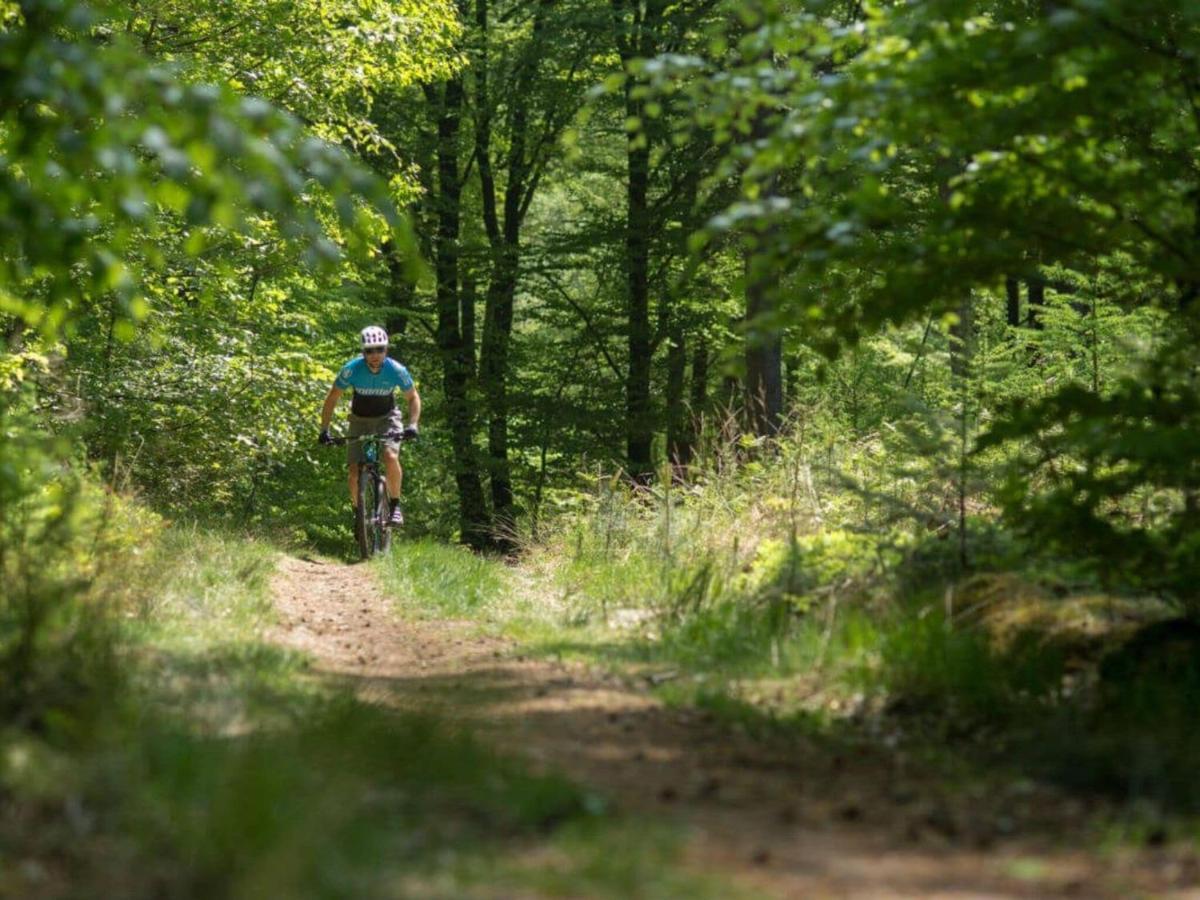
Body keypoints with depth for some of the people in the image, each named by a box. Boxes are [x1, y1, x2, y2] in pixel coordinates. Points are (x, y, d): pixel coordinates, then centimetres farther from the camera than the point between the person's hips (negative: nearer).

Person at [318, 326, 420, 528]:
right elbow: (332, 399, -13)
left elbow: (413, 398, -10)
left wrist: (412, 425, -25)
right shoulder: (352, 369, -25)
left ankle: (395, 505, -11)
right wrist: (324, 430, -20)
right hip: (360, 420, 1)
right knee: (355, 472, -9)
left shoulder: (396, 370, -24)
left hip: (387, 418, -1)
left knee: (391, 457, -28)